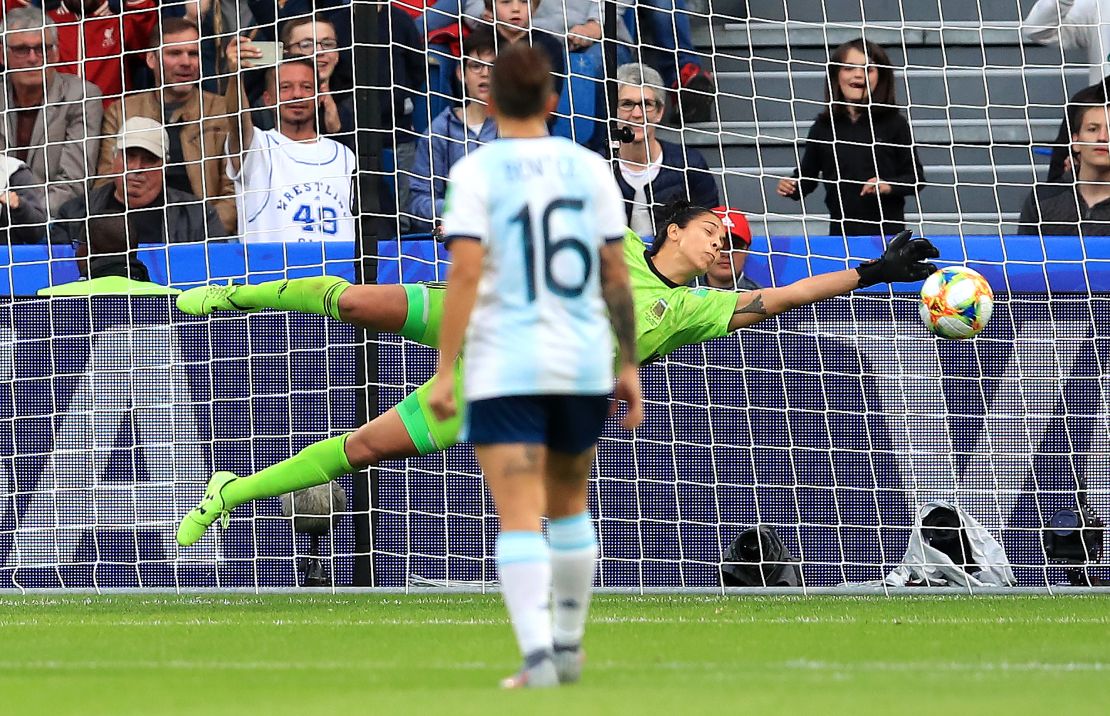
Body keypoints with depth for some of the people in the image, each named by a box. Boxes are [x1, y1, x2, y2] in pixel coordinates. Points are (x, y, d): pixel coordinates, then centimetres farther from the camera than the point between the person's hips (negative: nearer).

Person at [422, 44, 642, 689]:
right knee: (569, 506, 22)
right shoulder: (589, 168, 4)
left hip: (504, 369, -3)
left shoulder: (476, 172, -5)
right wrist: (630, 366, 10)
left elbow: (466, 273, -14)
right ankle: (569, 646, 30)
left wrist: (444, 369, -12)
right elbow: (616, 274, 4)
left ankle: (537, 657, -20)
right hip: (584, 366, 3)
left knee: (521, 519, -7)